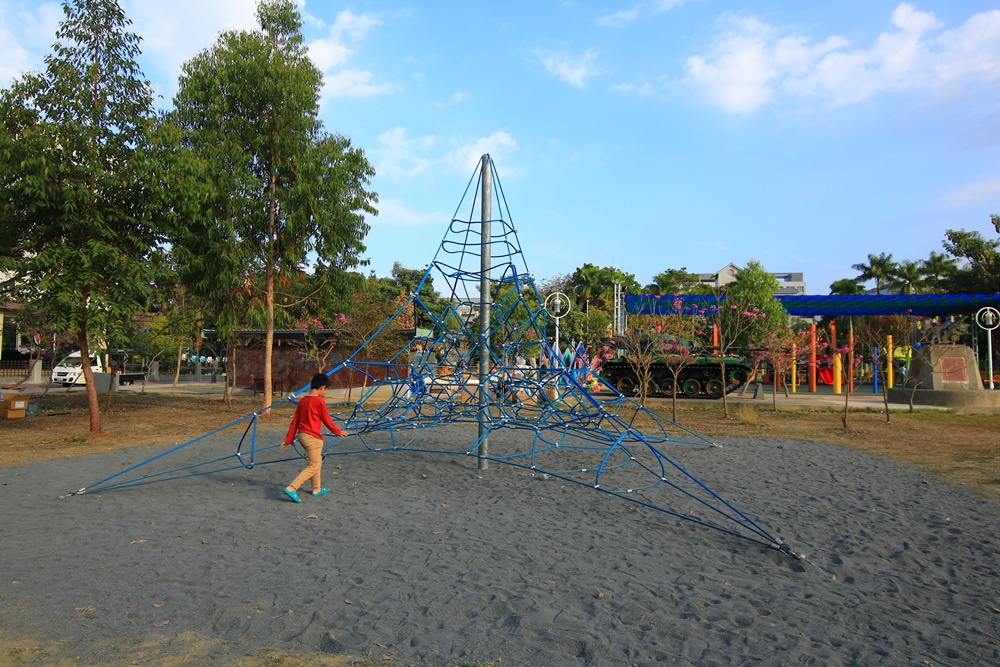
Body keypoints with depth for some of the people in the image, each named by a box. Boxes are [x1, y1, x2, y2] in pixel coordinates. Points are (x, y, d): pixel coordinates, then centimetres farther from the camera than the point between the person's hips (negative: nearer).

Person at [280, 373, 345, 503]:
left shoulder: (302, 400, 8)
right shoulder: (319, 401, -14)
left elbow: (295, 421, 10)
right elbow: (327, 420, -8)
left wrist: (288, 439, 13)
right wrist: (338, 432, 7)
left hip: (302, 435, 9)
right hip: (313, 437, -9)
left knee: (317, 462, 22)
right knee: (313, 466, -2)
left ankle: (317, 489, 31)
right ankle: (291, 488, -12)